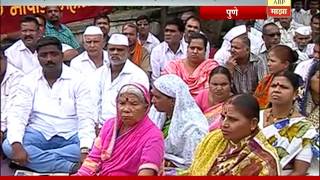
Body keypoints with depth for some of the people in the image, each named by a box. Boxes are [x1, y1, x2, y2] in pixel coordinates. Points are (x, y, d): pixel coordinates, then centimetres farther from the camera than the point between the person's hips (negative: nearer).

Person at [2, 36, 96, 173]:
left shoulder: (77, 80, -4)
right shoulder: (29, 81, 1)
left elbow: (86, 118, -12)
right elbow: (17, 115, -7)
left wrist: (85, 151, -28)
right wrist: (17, 145, -27)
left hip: (70, 137, -1)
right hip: (38, 135, 1)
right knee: (8, 146, -27)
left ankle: (35, 158, -25)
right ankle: (70, 167, -30)